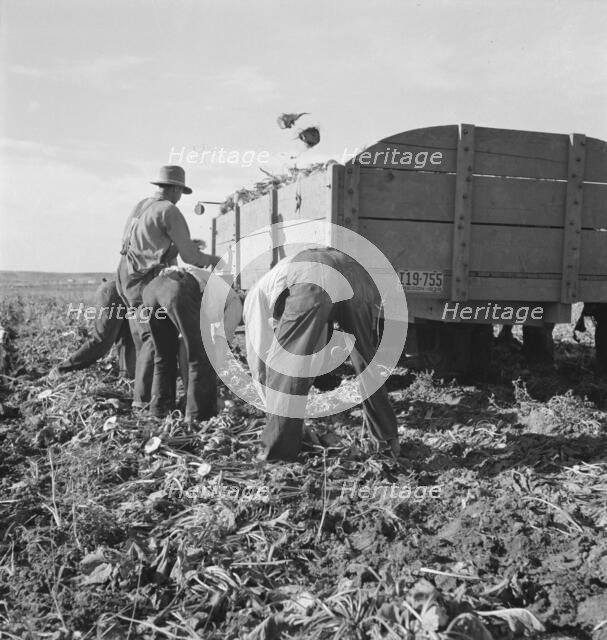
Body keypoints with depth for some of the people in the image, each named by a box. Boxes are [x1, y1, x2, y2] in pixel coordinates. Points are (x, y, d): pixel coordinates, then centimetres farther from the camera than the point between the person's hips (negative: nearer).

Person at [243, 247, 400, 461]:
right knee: (367, 364, 22)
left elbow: (258, 353, 28)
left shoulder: (257, 293, 32)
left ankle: (278, 450, 8)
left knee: (281, 365, 6)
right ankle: (388, 438, 30)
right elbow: (315, 351, 51)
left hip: (312, 283, -6)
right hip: (356, 276, 7)